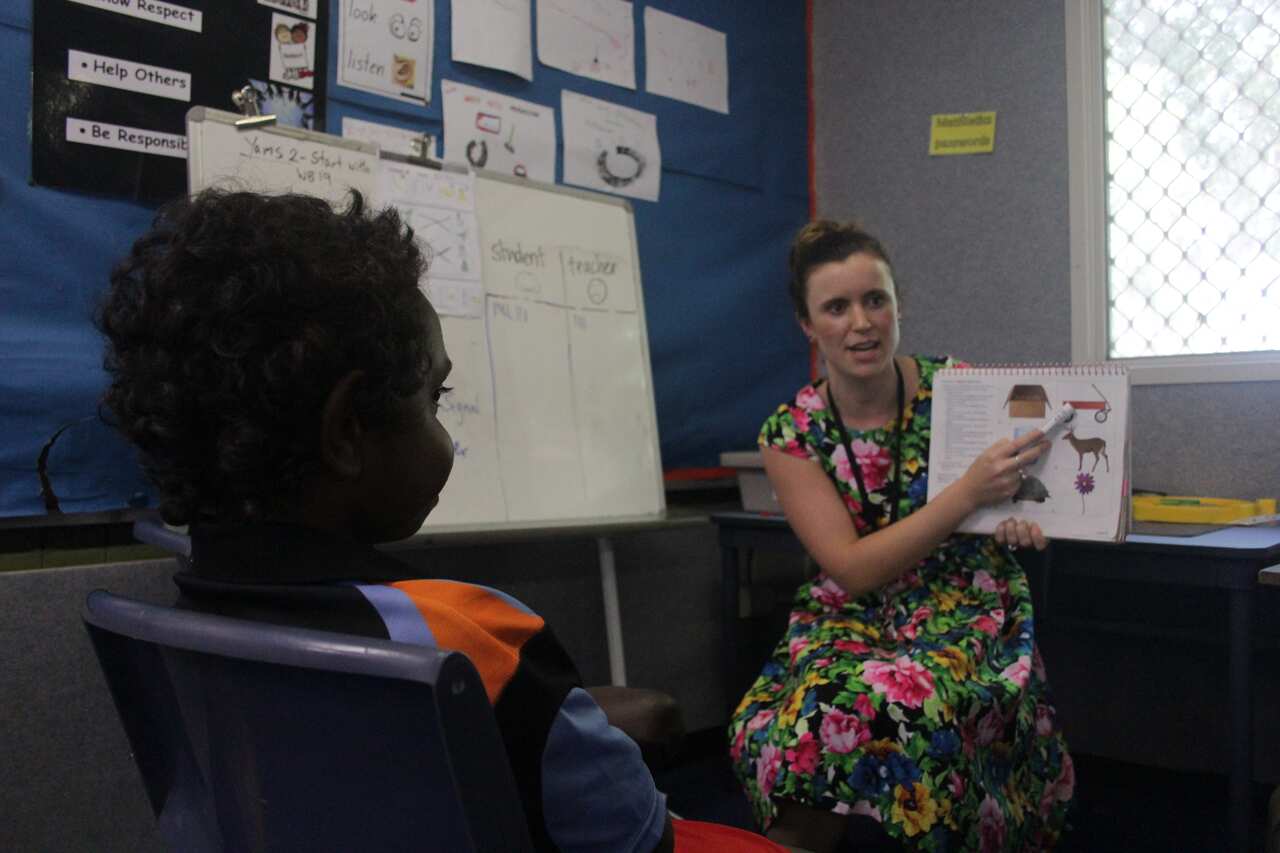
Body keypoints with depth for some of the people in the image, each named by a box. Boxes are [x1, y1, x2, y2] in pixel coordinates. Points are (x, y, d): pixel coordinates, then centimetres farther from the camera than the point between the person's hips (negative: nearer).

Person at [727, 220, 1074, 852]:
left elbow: (1027, 480, 7)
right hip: (851, 619, 1)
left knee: (886, 703, -34)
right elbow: (853, 569, -13)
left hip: (969, 607, 0)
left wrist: (1022, 521, -19)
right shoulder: (791, 435, -5)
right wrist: (968, 494, -26)